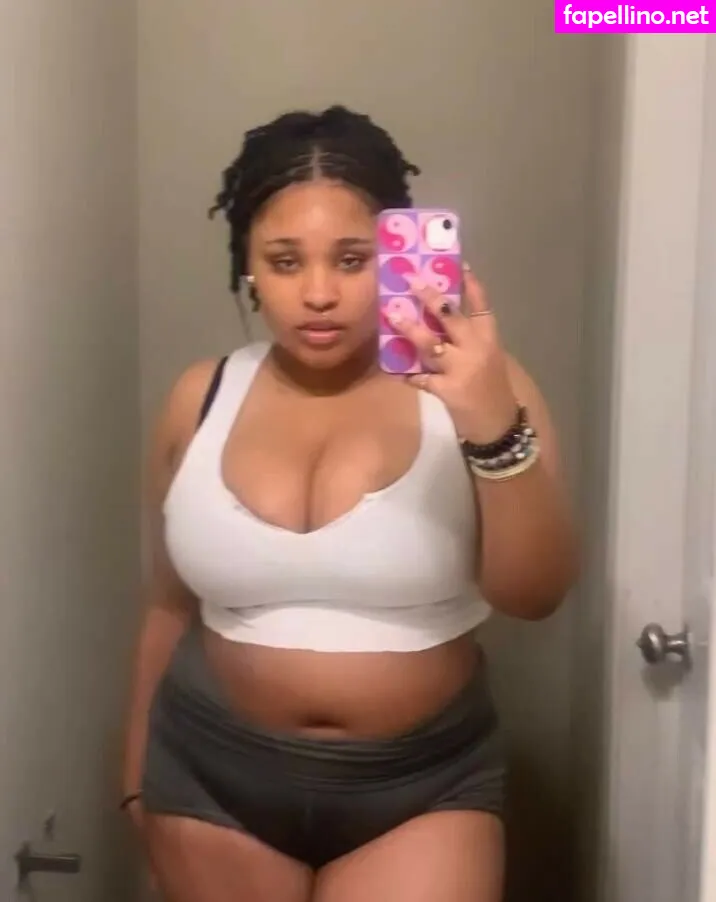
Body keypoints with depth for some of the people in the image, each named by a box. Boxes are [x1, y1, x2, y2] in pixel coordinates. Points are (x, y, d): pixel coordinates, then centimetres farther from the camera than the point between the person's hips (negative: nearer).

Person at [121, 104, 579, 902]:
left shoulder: (471, 385, -11)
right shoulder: (202, 401, -3)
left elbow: (535, 595, -18)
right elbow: (172, 604, 6)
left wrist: (495, 427, -34)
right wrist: (140, 768, 14)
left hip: (423, 785, -2)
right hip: (215, 776, 3)